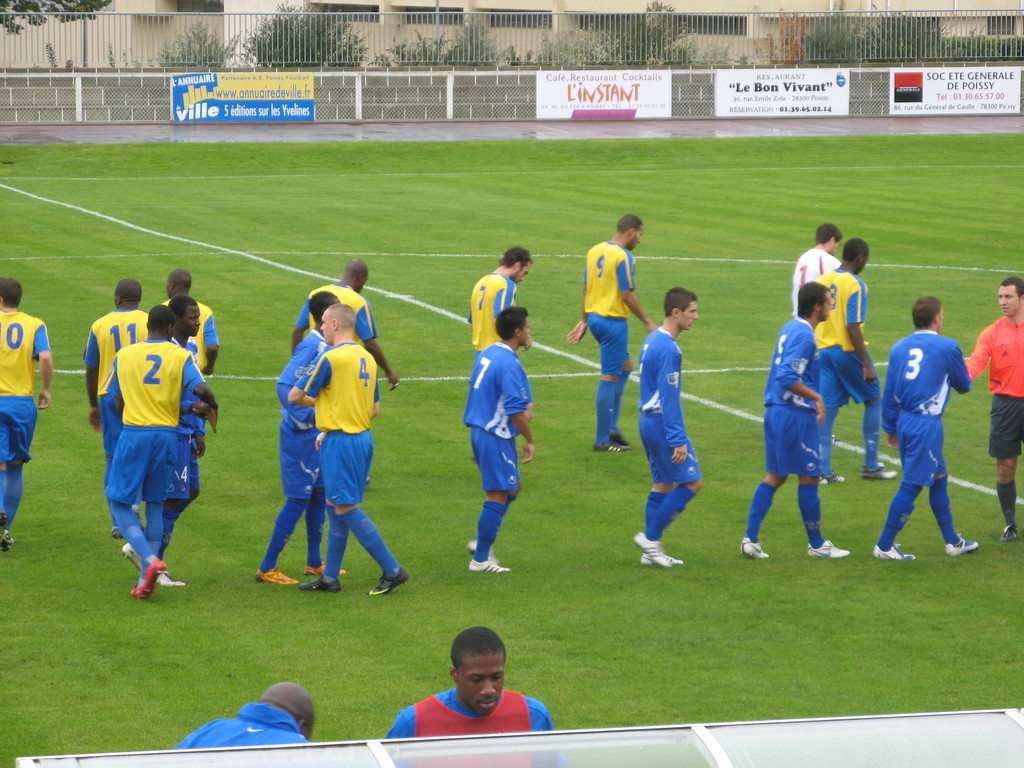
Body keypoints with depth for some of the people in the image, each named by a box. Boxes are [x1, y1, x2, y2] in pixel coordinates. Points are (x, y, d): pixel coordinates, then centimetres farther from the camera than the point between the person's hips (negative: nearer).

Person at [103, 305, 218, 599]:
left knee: (119, 503, 5)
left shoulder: (124, 355, 5)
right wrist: (212, 406, 7)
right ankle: (145, 580, 7)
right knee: (155, 506, 12)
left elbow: (117, 402, 10)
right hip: (166, 436, 1)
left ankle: (149, 559, -18)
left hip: (133, 434, -1)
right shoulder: (181, 356, 0)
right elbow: (201, 389, -15)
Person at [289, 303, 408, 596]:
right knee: (336, 506, 14)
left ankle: (392, 570, -6)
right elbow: (375, 408, 15)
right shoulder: (367, 359, 9)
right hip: (363, 437, 9)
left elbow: (294, 396, -11)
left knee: (346, 508, -4)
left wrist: (315, 401, 10)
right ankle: (330, 577, 19)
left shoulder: (330, 358, -15)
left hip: (340, 440, -9)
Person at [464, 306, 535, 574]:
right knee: (498, 496, -2)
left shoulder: (487, 354, 9)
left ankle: (482, 542, 20)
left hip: (478, 430, 10)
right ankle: (481, 559, 2)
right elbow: (515, 410, -23)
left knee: (511, 489, 20)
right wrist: (530, 440, -12)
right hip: (496, 437, -10)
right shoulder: (509, 364, -20)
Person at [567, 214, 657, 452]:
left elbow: (586, 288, 13)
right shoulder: (623, 257, -16)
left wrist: (584, 321, 18)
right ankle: (602, 440, 3)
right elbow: (627, 295, -18)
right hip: (613, 321, -9)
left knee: (625, 366, 21)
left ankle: (611, 427, 19)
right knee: (609, 378, -2)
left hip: (595, 316, 9)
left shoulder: (595, 251, 8)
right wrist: (647, 322, -8)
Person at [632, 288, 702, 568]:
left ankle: (651, 550, 14)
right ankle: (651, 537, -2)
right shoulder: (668, 349, -19)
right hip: (663, 423, -10)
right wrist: (678, 439, -21)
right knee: (691, 482, -3)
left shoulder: (652, 341, 12)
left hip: (649, 420, 10)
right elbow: (669, 397, -22)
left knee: (663, 484, 14)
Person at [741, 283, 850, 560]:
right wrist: (816, 397, -18)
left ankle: (751, 539, 6)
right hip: (796, 415, -9)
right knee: (809, 479, 3)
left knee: (775, 476, 12)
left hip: (775, 411, 9)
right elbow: (787, 378, -25)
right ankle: (816, 544, 13)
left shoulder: (790, 328, 12)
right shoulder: (804, 336, -17)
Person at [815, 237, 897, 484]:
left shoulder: (823, 280, 6)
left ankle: (823, 471, 4)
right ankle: (871, 465, 12)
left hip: (824, 350, 6)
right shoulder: (855, 286, -15)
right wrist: (866, 364, -17)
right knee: (874, 400, 11)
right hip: (848, 351, -6)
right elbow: (852, 327, -20)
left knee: (828, 408, 8)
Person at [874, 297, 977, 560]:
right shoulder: (948, 347, -7)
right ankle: (884, 545, -2)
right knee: (912, 485, -2)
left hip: (904, 422, 7)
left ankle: (953, 542, 29)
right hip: (927, 424, -7)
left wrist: (890, 428, 17)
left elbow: (889, 393, 9)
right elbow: (964, 385, 7)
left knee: (939, 479, 19)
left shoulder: (899, 348, 8)